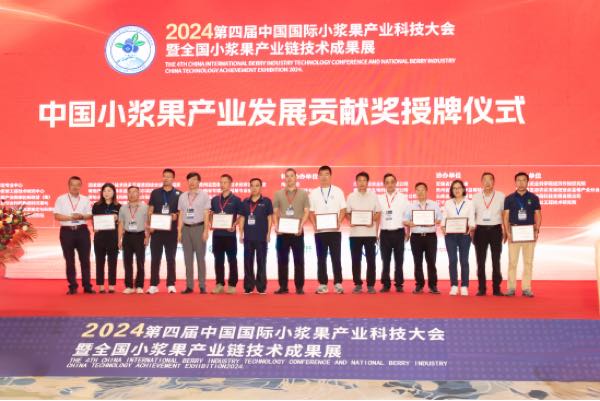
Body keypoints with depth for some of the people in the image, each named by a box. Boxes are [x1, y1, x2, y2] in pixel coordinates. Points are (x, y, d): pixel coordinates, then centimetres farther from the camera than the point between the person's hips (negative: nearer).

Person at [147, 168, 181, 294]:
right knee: (155, 258, 3)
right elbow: (150, 211, 7)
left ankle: (171, 285, 8)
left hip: (171, 230, -1)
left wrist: (176, 216, -16)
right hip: (156, 230, 1)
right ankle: (153, 285, 8)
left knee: (170, 258, 4)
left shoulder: (179, 194, 4)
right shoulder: (155, 193, 8)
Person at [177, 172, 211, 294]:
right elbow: (181, 215, 13)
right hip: (186, 228, 4)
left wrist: (205, 231, -8)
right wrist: (179, 231, 7)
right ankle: (189, 286, 8)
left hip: (198, 228, -4)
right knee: (188, 258, 5)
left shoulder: (204, 195, 2)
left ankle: (202, 286, 2)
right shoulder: (182, 196, 12)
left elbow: (206, 214, -1)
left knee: (200, 258, -1)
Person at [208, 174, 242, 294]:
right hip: (217, 233, 4)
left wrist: (234, 225, -17)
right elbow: (211, 214, 17)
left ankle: (232, 285, 6)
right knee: (218, 260, 8)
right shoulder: (214, 199, 11)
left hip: (229, 234, -4)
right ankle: (219, 284, 14)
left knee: (232, 260, 1)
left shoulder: (236, 200, 0)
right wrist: (209, 223, -2)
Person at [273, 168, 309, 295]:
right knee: (282, 260, 3)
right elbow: (275, 213, 8)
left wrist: (301, 226, -12)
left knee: (299, 260, 1)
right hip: (282, 231, 1)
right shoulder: (278, 194, 10)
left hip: (297, 231, -1)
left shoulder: (303, 194, 7)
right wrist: (276, 226, -8)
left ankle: (299, 287, 5)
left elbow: (306, 212, 2)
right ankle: (283, 286, 9)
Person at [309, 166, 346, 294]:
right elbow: (311, 212, 9)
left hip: (334, 230, -1)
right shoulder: (313, 193, 9)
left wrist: (339, 222, -11)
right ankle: (322, 284, 8)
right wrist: (314, 224, -7)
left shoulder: (338, 191, 5)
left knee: (336, 257, -1)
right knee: (321, 258, 4)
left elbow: (343, 210, 4)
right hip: (319, 231, 1)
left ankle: (338, 283, 3)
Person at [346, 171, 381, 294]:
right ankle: (357, 284, 12)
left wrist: (372, 220, -12)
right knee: (356, 260, 3)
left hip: (370, 232, 0)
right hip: (355, 233, 1)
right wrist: (350, 220, -11)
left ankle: (370, 285, 8)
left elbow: (378, 213, 6)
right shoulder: (351, 197, 6)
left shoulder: (373, 196, 5)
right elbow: (347, 213, 9)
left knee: (370, 260, 1)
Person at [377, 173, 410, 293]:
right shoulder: (380, 198, 7)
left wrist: (407, 232, 0)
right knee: (385, 260, 4)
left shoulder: (403, 197, 4)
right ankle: (386, 284, 10)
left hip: (398, 232, -1)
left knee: (399, 260, 4)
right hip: (385, 233, 1)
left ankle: (399, 284, 9)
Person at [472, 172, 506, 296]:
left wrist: (505, 231, 2)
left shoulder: (500, 196, 3)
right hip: (480, 230, 1)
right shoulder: (476, 197, 6)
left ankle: (496, 288, 7)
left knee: (496, 261, 1)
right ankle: (482, 288, 9)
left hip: (495, 230, -1)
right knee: (480, 261, 3)